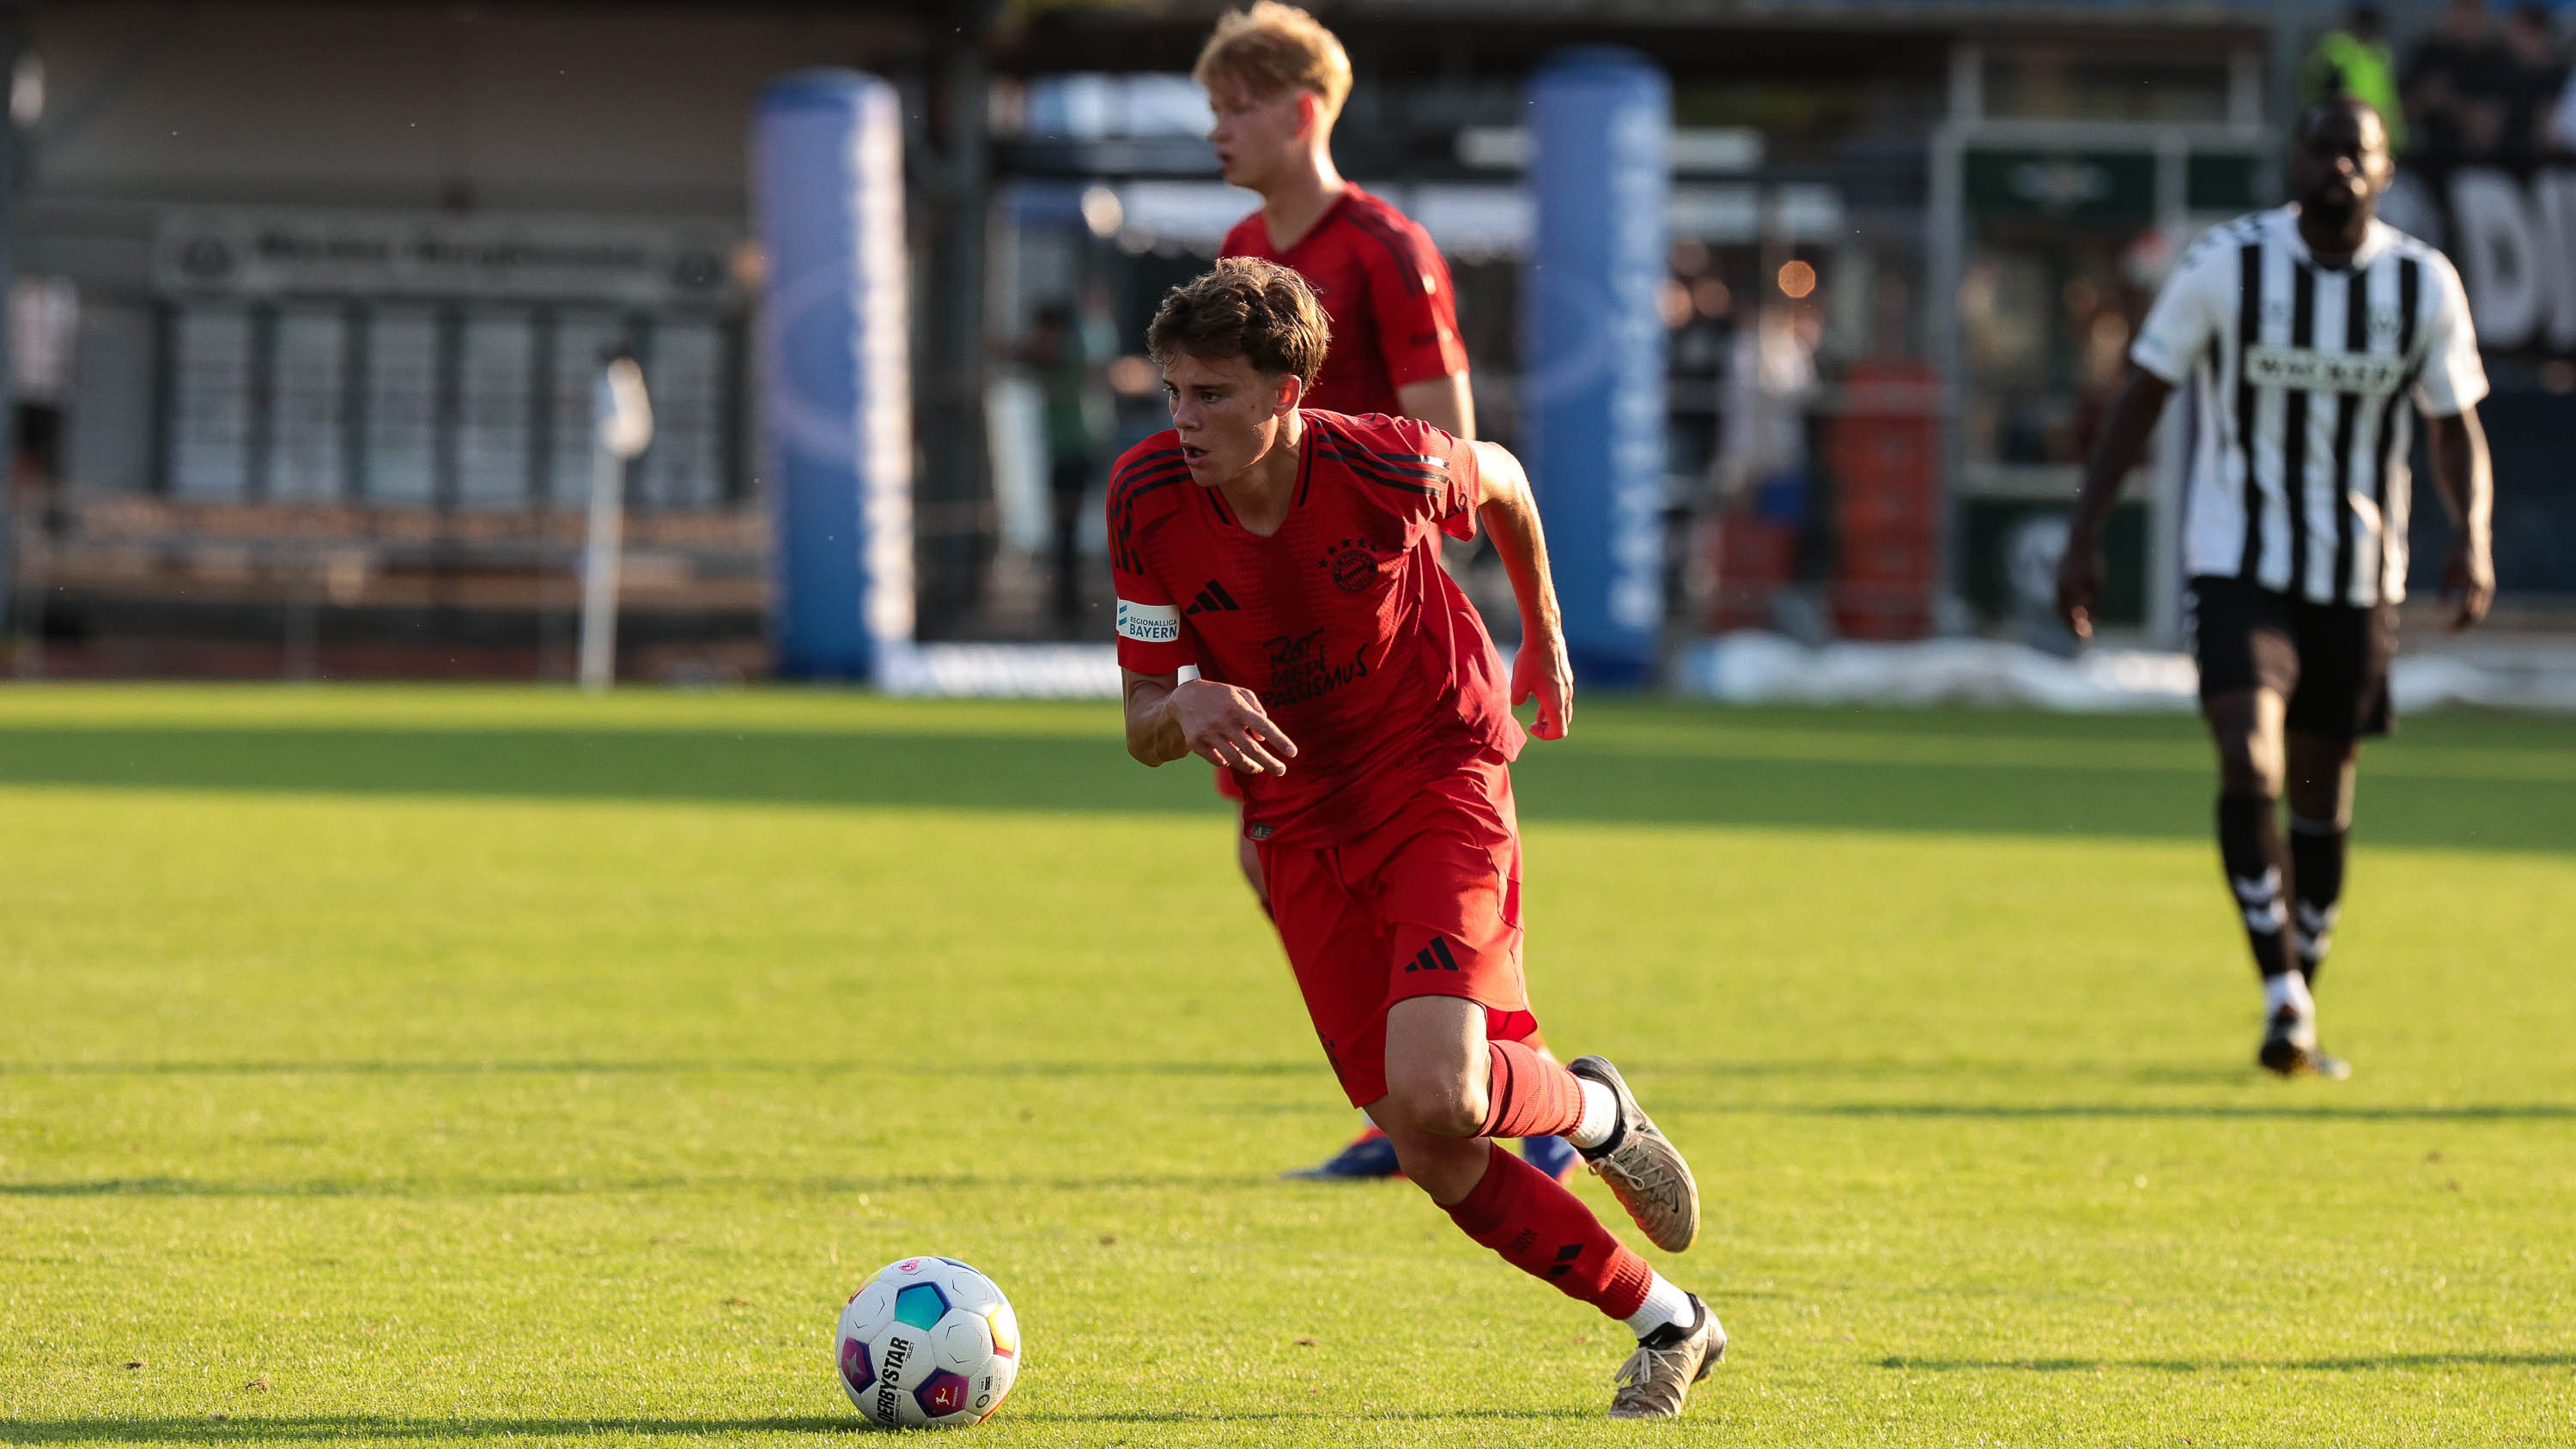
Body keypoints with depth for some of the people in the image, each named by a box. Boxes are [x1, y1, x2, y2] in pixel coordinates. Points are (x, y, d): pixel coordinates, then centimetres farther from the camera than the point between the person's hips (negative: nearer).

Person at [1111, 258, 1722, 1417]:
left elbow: (1502, 482, 4)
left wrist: (1545, 636, 16)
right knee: (1433, 1157, -1)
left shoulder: (1388, 470, -22)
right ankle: (1665, 1324, 18)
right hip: (1299, 822, 3)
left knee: (1437, 1095, -24)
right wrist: (1185, 710, -32)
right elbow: (1141, 728, -8)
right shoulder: (1149, 497, -15)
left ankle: (1593, 1110, 12)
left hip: (1441, 779, -3)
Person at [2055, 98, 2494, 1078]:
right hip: (2239, 566, -2)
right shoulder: (2226, 265, -8)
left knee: (2323, 798, 10)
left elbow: (2455, 426, 6)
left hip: (2360, 579, 2)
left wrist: (2472, 536, -12)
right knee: (2250, 764, -22)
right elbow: (2142, 396, -1)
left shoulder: (2426, 286, -2)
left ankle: (2300, 1015, 26)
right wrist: (2085, 535, -6)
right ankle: (2285, 1002, -20)